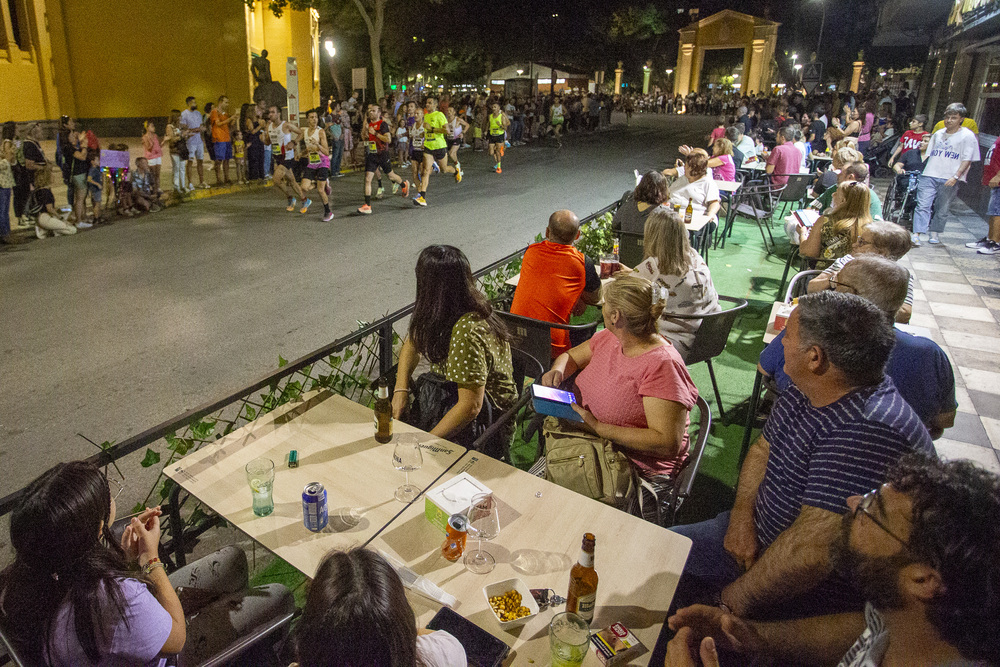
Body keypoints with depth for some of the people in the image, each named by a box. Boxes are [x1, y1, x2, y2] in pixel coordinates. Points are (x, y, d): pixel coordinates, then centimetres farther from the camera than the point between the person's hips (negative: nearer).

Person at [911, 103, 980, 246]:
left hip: (949, 179, -3)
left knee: (942, 209, 4)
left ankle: (934, 234, 15)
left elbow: (967, 159, -3)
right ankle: (916, 235, -14)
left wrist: (955, 177, -14)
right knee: (923, 206, -8)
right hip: (929, 176, 3)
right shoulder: (938, 134, 17)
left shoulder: (968, 136, 2)